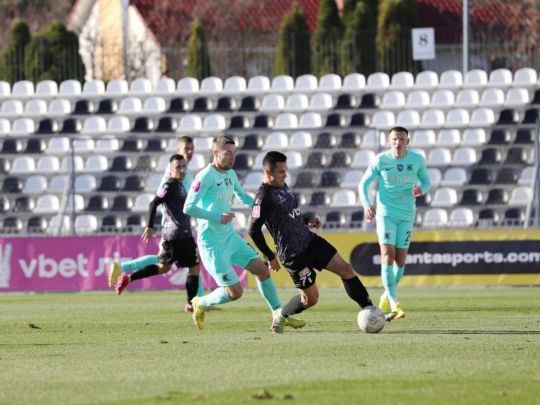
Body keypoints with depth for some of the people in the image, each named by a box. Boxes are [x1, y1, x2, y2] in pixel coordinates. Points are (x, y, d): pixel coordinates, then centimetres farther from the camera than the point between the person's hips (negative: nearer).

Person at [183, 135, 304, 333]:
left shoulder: (230, 174, 8)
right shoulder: (206, 176, -18)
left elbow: (243, 197, 27)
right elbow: (188, 208, -23)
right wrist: (218, 217, -23)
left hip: (230, 237, 8)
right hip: (212, 244, -8)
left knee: (262, 270, 6)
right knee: (235, 291, -8)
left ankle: (278, 316, 18)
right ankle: (200, 305, 18)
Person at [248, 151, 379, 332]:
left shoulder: (282, 185, 8)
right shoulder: (264, 197, -19)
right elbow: (254, 231, -17)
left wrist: (307, 221, 9)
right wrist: (271, 257, -13)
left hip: (310, 240, 8)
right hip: (294, 254, -8)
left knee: (346, 269, -2)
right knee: (311, 298, 0)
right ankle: (280, 318, 25)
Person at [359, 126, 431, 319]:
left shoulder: (417, 160, -3)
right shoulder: (380, 160, -8)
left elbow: (426, 182, 10)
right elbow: (364, 183, 1)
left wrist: (421, 189, -15)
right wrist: (367, 205, -16)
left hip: (407, 214, 2)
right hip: (385, 213, -2)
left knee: (400, 260, 4)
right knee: (388, 256, -15)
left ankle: (387, 296, 29)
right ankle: (394, 303, -14)